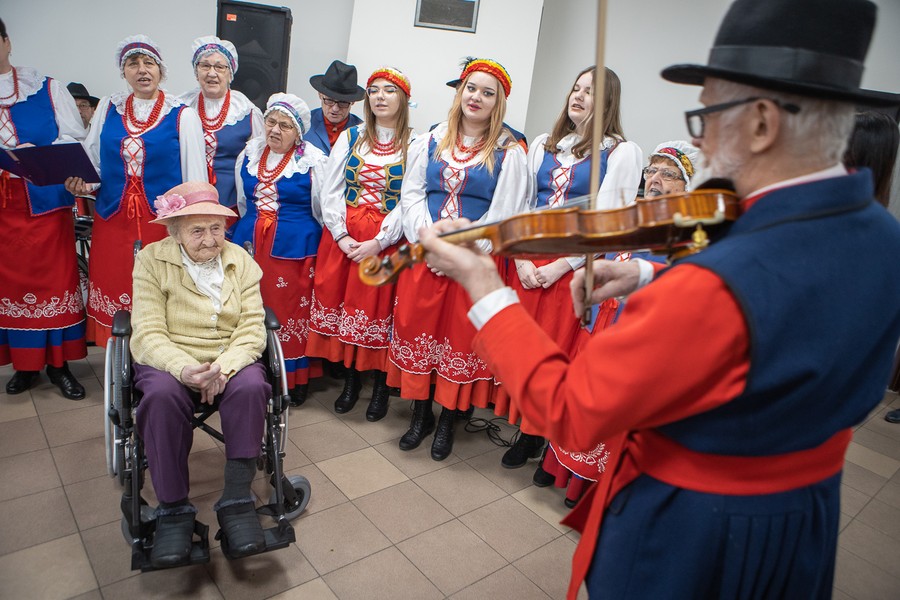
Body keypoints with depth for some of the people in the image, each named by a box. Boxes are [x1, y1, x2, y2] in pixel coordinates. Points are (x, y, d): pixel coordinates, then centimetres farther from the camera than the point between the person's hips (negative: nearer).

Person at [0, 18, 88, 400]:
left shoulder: (48, 90, 3)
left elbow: (74, 139, -5)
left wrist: (39, 154, -21)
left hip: (44, 203, -3)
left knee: (53, 281, 1)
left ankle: (58, 364, 12)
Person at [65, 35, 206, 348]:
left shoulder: (182, 115, 1)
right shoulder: (108, 108, 12)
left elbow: (195, 178, 0)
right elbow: (92, 160, 19)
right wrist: (81, 183, -3)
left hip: (163, 223, -3)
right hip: (112, 221, 4)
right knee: (115, 297, 6)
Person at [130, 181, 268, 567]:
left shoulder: (240, 260, 3)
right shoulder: (151, 260, -3)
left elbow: (252, 329, -4)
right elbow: (148, 334, -11)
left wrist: (225, 365, -24)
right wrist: (185, 368, -31)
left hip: (230, 359, 1)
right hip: (168, 361, -1)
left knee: (250, 388, -32)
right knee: (162, 395, -34)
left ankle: (237, 500, -19)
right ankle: (173, 509, -18)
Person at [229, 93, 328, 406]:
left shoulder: (313, 161, -4)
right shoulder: (250, 154, 10)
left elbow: (324, 210, 4)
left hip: (294, 250, -4)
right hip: (250, 245, 4)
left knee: (293, 313, 1)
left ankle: (295, 380, 16)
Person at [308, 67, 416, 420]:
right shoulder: (350, 138, 10)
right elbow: (331, 191, 4)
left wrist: (379, 242, -16)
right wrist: (341, 235, -8)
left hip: (387, 242, -3)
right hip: (343, 238, 3)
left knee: (379, 307, 1)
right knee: (343, 301, 6)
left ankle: (381, 385, 18)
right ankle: (350, 379, 23)